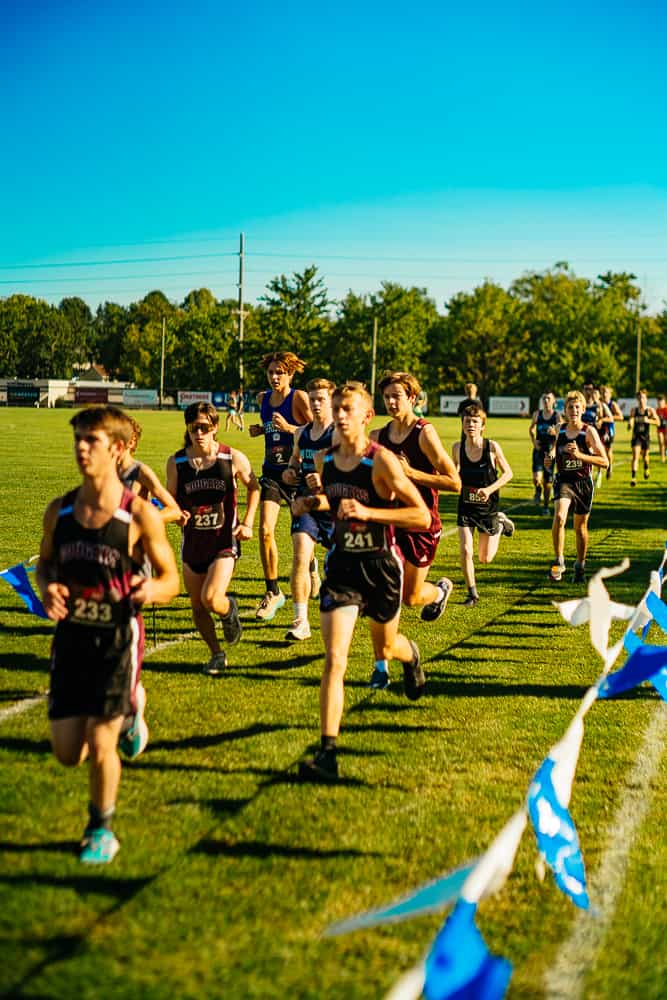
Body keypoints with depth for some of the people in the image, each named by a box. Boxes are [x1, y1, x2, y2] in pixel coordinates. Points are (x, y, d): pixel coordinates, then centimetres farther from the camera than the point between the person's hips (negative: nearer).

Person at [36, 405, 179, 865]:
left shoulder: (139, 515, -12)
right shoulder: (59, 511, 0)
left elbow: (171, 578, -3)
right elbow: (46, 563, 14)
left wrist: (150, 590, -26)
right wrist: (48, 588, -9)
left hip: (118, 639, -4)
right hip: (71, 636, 4)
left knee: (100, 745, -6)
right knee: (67, 753, 6)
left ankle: (101, 831, 22)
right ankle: (124, 715, 39)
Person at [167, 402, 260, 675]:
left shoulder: (234, 458, -8)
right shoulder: (176, 463, -4)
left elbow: (253, 487, 9)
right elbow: (170, 499, 8)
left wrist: (248, 523, 1)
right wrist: (178, 514, -15)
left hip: (225, 540, -3)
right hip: (192, 542, 3)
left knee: (211, 599, -18)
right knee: (197, 606, 8)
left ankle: (229, 610, 19)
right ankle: (217, 655, 29)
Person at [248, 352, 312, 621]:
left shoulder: (299, 397, -10)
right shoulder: (263, 398, 8)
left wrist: (288, 427, -24)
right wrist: (260, 429, 6)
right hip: (271, 471, 4)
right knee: (265, 531, -11)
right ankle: (273, 592, -2)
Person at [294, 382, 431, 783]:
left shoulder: (382, 460, -17)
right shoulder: (324, 459, 0)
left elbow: (422, 516, -20)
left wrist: (368, 512, -27)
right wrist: (313, 501, -1)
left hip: (381, 566, -3)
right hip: (341, 565, 3)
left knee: (385, 647, 22)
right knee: (334, 659, -12)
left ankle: (411, 656, 61)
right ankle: (328, 753, -13)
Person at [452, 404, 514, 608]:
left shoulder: (492, 447, -15)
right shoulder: (458, 448, -8)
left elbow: (508, 473, -6)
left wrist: (490, 489, -19)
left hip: (488, 507, -1)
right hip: (466, 506, 1)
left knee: (485, 558, 10)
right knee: (465, 551, -11)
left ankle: (501, 523, 37)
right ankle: (472, 593, 7)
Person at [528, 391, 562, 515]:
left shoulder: (557, 416, -4)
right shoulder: (537, 414, 4)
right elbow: (531, 429, 19)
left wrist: (554, 432, -34)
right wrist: (534, 441, 3)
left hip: (550, 450, -1)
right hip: (539, 449, 1)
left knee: (548, 481, 5)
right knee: (536, 478, -18)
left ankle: (546, 506, 22)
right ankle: (538, 491, 15)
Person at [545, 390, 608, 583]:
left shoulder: (589, 431, -7)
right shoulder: (559, 430, 4)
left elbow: (604, 462, -12)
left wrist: (580, 455, -23)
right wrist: (550, 460, 1)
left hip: (583, 482, -1)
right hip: (563, 480, 1)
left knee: (581, 526, 11)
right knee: (559, 517, -24)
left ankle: (580, 566, 31)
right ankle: (559, 562, -15)